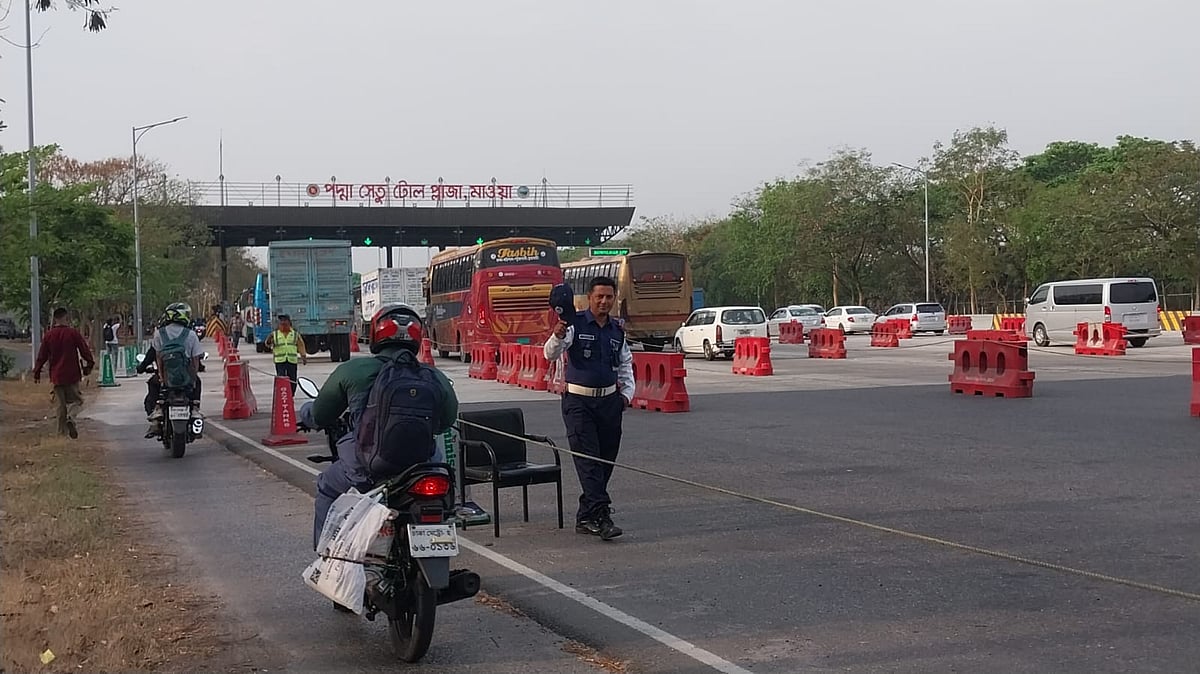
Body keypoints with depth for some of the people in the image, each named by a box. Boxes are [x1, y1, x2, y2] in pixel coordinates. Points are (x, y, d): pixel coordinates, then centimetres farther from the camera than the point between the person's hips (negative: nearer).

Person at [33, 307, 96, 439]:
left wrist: (37, 373, 13)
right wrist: (89, 366, 9)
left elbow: (42, 356, 5)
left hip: (56, 376, 3)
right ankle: (71, 417, -21)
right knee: (75, 400, 8)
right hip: (72, 374, -3)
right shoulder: (73, 333, -6)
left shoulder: (48, 335, 1)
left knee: (61, 403, 10)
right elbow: (85, 351, -4)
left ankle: (63, 431, 10)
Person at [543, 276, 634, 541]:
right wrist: (558, 336, -37)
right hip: (578, 401, -5)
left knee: (606, 459, 7)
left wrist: (626, 393, 11)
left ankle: (586, 516, 17)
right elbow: (550, 354, -17)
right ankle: (600, 516, -15)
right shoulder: (575, 324, -6)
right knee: (588, 459, -11)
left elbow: (625, 365, 23)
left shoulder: (617, 331, 10)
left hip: (609, 400, 6)